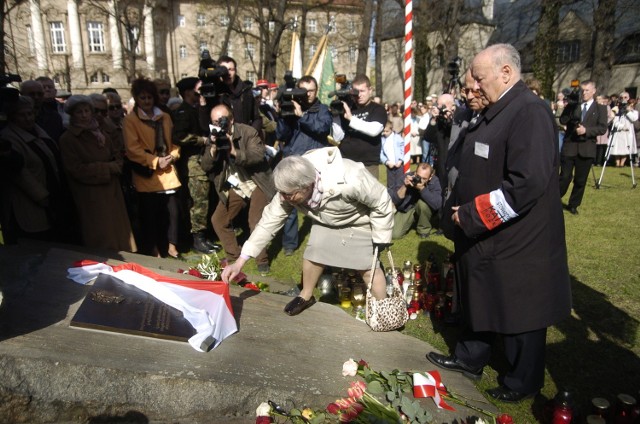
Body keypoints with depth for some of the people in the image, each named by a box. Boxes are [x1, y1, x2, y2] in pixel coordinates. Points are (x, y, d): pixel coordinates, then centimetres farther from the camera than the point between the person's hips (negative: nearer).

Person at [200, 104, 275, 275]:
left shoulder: (248, 132, -14)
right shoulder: (214, 137, 1)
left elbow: (259, 155, -26)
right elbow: (205, 166, -5)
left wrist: (235, 152, -37)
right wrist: (213, 148, -23)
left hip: (256, 184, -6)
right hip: (234, 187, 6)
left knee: (256, 223, -15)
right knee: (218, 220, 8)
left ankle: (262, 260, 5)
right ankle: (233, 254, 26)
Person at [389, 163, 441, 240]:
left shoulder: (434, 181, -23)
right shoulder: (407, 177, -22)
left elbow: (437, 204, -38)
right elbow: (394, 201, -23)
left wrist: (422, 188, -44)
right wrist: (404, 186, -38)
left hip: (424, 210, -1)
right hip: (406, 209, 1)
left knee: (422, 202, -34)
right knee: (394, 235, -15)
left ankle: (424, 229, -6)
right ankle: (412, 221, 18)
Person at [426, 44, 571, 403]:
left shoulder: (530, 112, -20)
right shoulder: (497, 111, 10)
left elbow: (527, 184, -28)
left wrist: (471, 215, -21)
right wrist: (459, 208, 7)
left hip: (517, 241, -9)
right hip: (484, 236, 9)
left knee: (520, 311, 9)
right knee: (479, 298, 22)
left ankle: (524, 383, 30)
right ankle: (470, 359, 42)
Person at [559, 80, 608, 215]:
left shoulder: (600, 108, 5)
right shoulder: (572, 105, 10)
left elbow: (602, 128, -4)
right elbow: (562, 121, -1)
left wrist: (586, 130, -18)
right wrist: (570, 107, -10)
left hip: (586, 148, 0)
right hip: (569, 146, 0)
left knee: (580, 180, 6)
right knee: (565, 177, -3)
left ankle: (573, 205, 19)